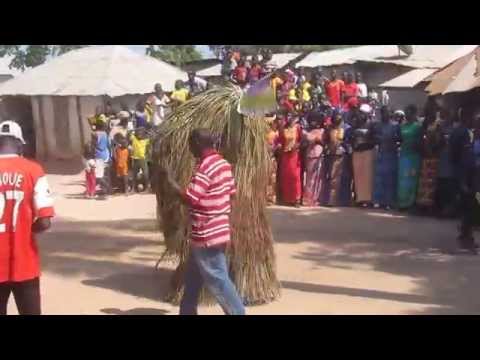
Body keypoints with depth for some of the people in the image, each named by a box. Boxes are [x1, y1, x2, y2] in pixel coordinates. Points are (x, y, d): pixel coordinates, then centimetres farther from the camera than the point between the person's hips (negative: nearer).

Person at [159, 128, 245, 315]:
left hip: (207, 235, -10)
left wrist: (169, 179, -14)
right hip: (218, 230, 10)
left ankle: (238, 312, 5)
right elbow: (231, 192, 12)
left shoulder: (205, 168, -21)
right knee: (193, 277, 21)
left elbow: (189, 198, -24)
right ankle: (187, 311, 32)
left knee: (217, 280, -1)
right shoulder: (223, 163, 8)